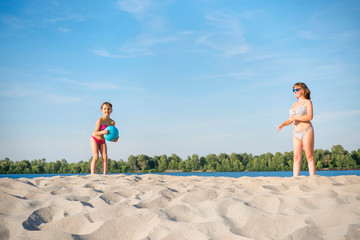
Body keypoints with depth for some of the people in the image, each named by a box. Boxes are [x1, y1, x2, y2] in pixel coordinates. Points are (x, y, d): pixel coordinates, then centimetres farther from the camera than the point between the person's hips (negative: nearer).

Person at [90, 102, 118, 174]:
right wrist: (103, 132, -42)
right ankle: (92, 174, -13)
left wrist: (115, 139, -24)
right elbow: (96, 133, -24)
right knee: (96, 157, -13)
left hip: (102, 141, 5)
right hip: (94, 139, -5)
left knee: (105, 157, -5)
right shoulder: (100, 120, -24)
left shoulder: (112, 122, -9)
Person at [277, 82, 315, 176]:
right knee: (296, 158, -1)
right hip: (296, 134, 6)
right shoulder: (294, 104, 19)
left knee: (310, 157, -7)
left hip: (307, 131, -6)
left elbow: (310, 117, -14)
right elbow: (290, 120, 19)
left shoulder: (307, 102, 0)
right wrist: (282, 124, 1)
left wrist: (295, 117, -18)